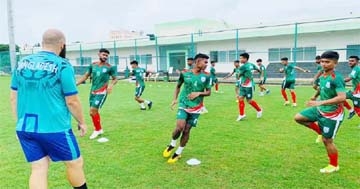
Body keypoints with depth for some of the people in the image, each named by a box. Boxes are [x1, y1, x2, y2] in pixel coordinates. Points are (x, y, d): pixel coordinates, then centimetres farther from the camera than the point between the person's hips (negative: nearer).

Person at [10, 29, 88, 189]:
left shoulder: (21, 63, 6)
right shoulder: (62, 66, -11)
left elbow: (13, 97, 11)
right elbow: (72, 101, -9)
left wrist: (20, 122, 21)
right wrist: (81, 122, 5)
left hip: (25, 128, 6)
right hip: (55, 128, -6)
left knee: (38, 170, 13)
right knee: (75, 163, 13)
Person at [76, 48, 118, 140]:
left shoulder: (110, 67, -7)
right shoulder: (92, 65, 4)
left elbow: (115, 79, -1)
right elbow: (86, 76, 10)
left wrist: (111, 85, -22)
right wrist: (75, 84, 2)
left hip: (102, 92, -5)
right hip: (93, 91, 5)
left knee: (93, 111, -12)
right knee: (93, 111, 13)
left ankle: (97, 130, 10)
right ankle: (100, 129, 31)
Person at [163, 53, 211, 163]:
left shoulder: (206, 77, -2)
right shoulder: (185, 74, -3)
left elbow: (209, 92, 3)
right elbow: (178, 86, 12)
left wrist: (199, 93, -15)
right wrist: (175, 99, 3)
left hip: (196, 108, 1)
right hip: (184, 105, -1)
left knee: (187, 130, 4)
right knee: (179, 126, -18)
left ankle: (178, 153, 22)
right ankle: (172, 145, 13)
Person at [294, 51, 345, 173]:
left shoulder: (337, 78, -24)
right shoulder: (322, 76, 2)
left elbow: (342, 97, -32)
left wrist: (320, 102, -35)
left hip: (332, 114, -8)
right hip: (320, 109, 8)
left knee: (327, 140, 2)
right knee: (298, 118, 5)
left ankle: (334, 166, 25)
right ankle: (320, 131, 21)